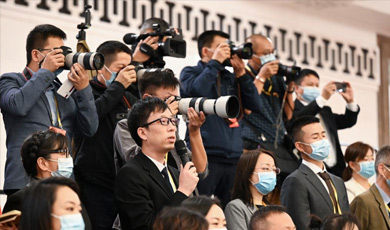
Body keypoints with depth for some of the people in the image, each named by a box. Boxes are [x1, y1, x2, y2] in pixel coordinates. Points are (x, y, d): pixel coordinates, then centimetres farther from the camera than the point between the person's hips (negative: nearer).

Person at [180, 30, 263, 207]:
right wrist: (215, 62, -5)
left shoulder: (230, 78, 21)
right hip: (205, 155, -5)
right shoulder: (190, 72, 9)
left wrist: (241, 74, 5)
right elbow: (197, 90, -14)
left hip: (233, 157, 5)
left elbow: (255, 105, 13)